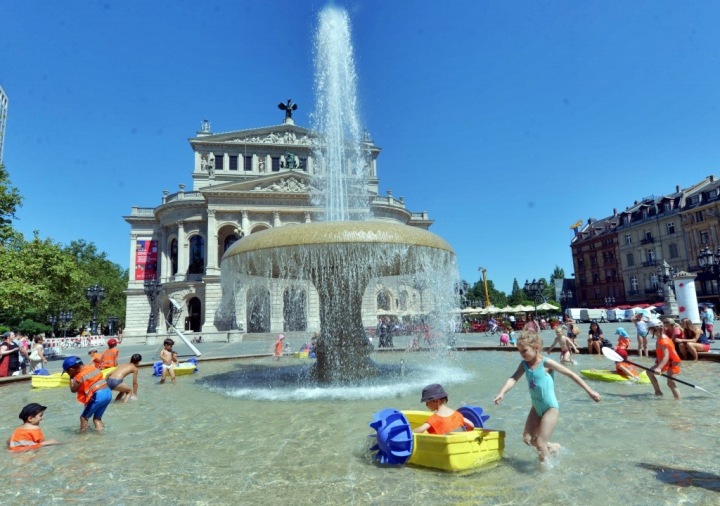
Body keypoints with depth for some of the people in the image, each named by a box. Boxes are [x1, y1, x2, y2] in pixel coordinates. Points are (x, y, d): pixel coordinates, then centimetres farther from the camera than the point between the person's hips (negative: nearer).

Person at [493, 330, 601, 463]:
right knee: (527, 439, 12)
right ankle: (552, 447, 35)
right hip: (536, 407, 7)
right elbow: (513, 378, -12)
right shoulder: (524, 364, -2)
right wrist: (502, 392, -30)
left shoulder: (546, 363, -17)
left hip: (551, 408, -6)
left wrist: (589, 391, -10)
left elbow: (570, 374, -11)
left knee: (540, 444, -5)